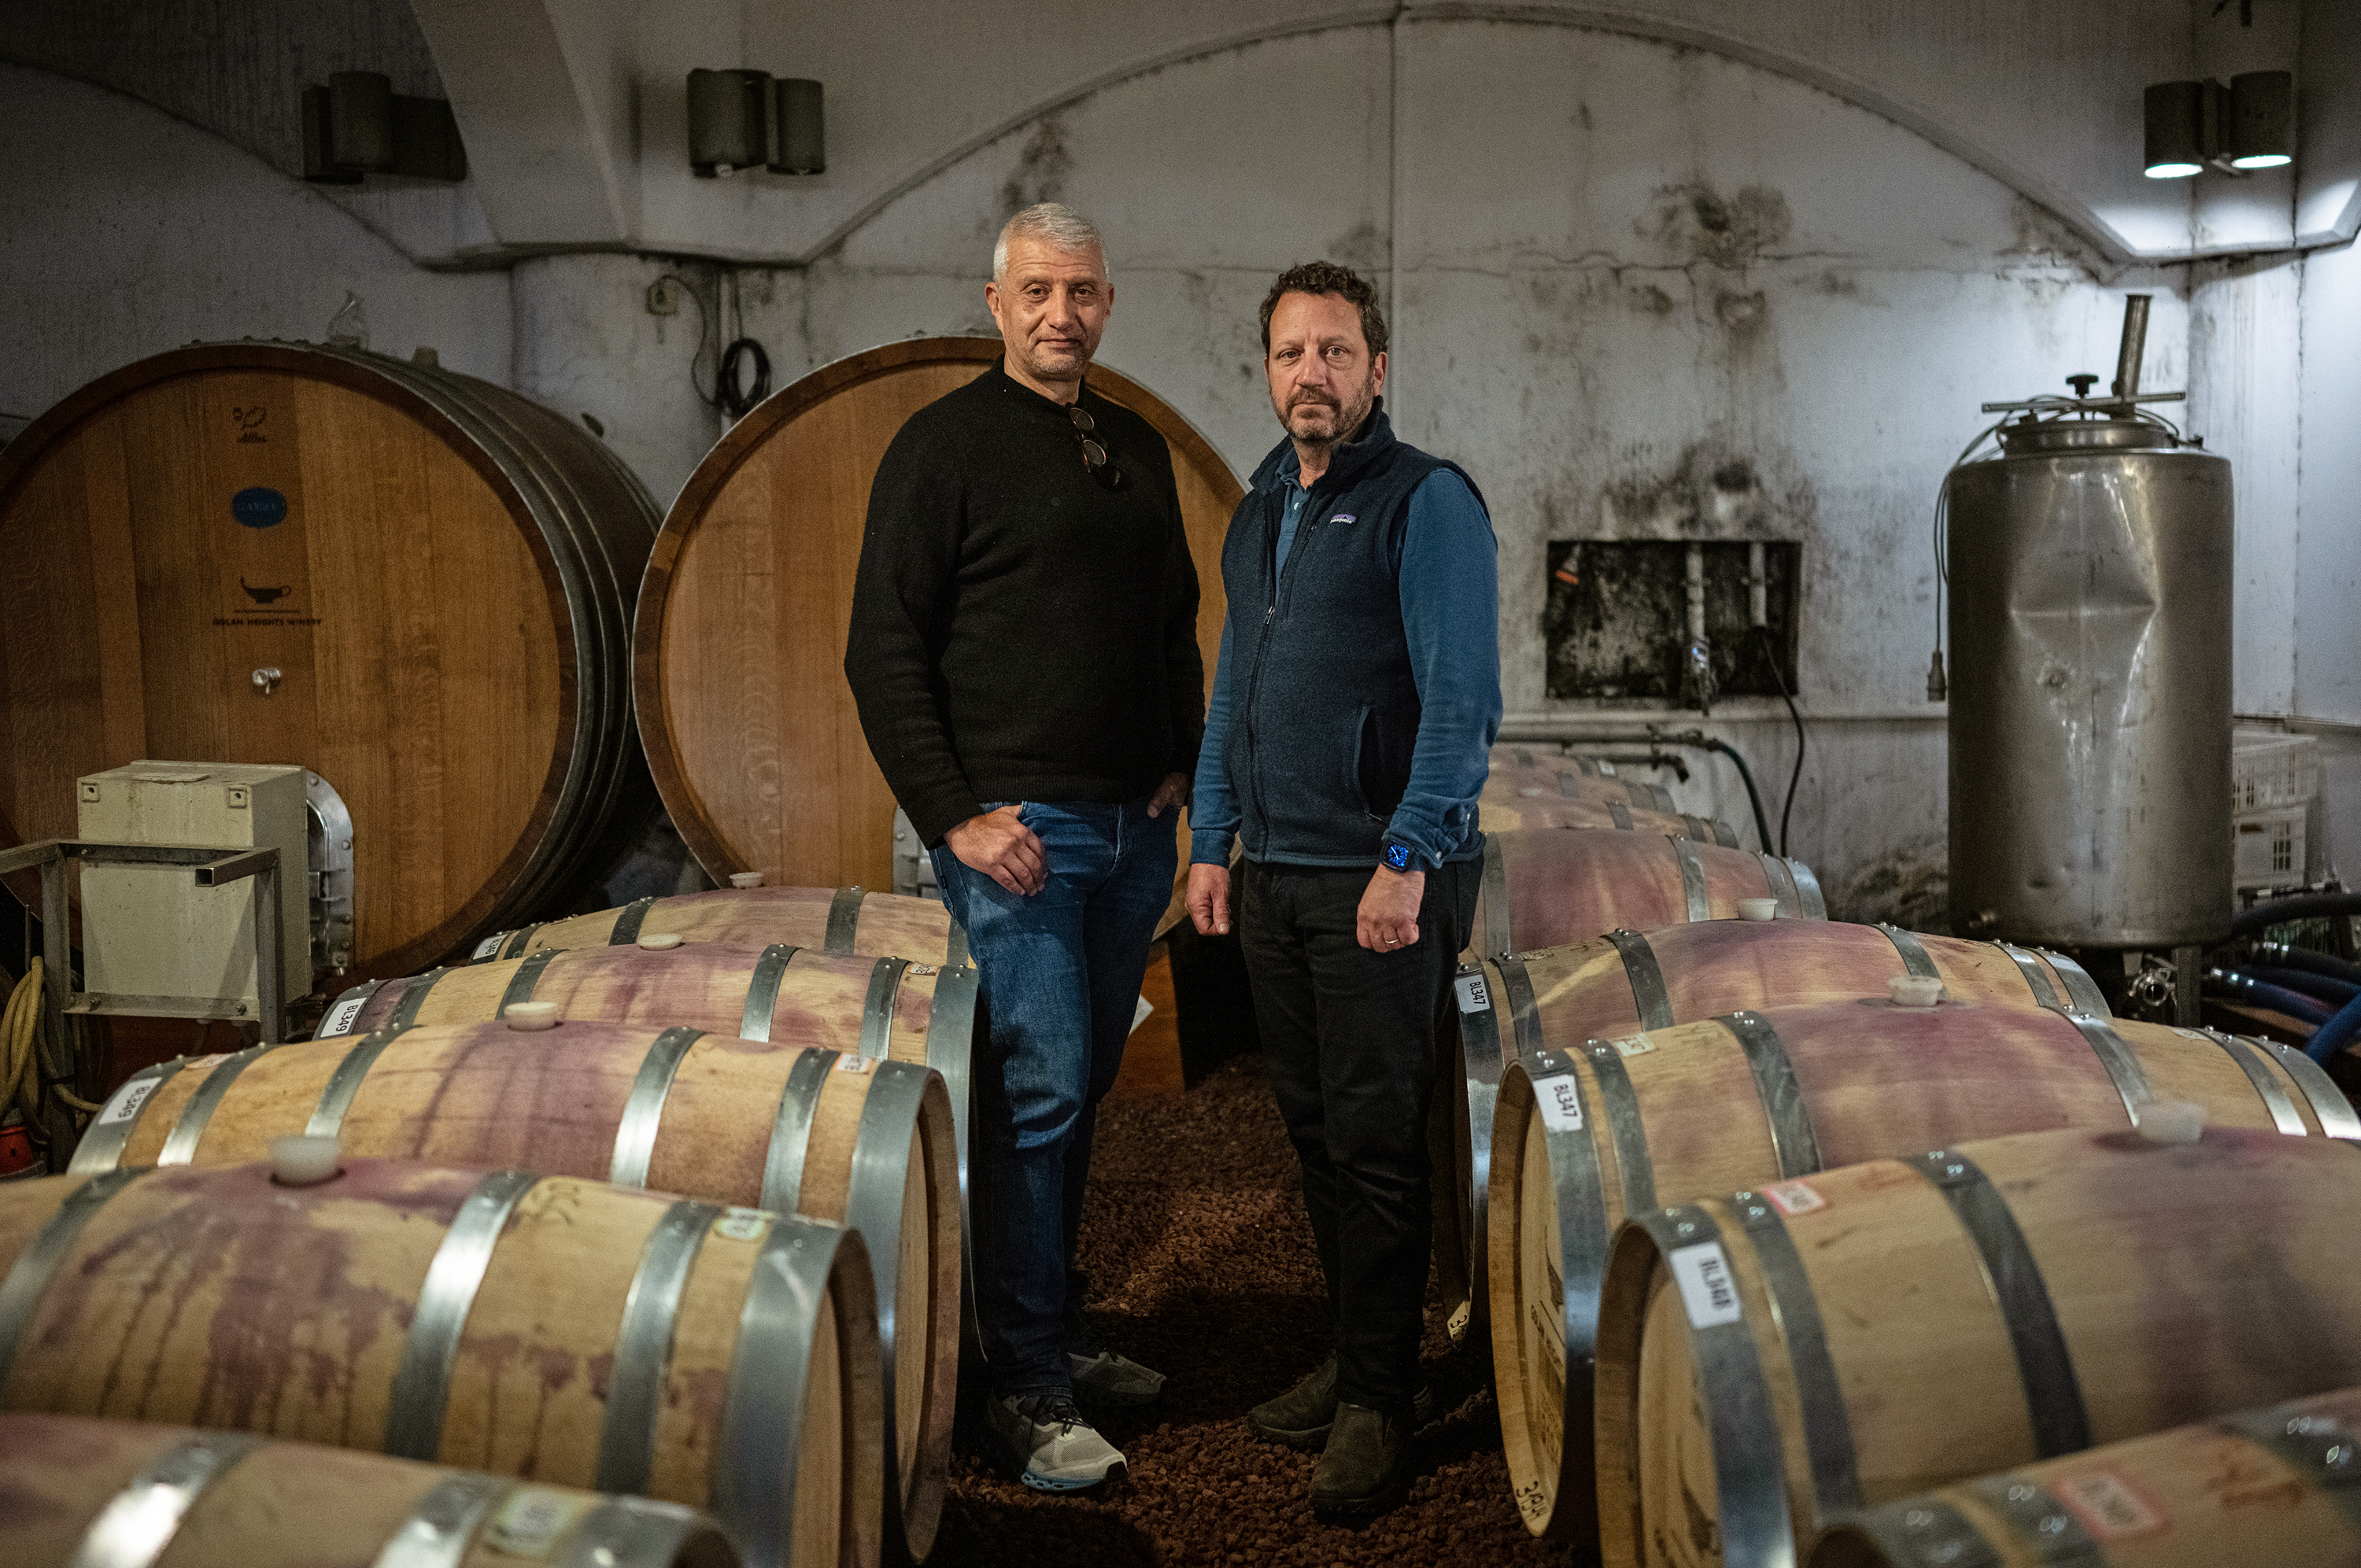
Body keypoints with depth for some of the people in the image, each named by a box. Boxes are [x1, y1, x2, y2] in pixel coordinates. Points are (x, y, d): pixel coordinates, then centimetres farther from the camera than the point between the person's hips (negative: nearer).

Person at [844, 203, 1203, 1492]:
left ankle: (1058, 1332, 26)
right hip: (1015, 827, -6)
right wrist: (952, 815, -13)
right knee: (1037, 1089, -7)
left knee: (1080, 1087, 13)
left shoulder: (1137, 448, 16)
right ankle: (1028, 1388, 2)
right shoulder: (945, 444, -4)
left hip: (1133, 827, 7)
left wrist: (1181, 766, 12)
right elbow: (884, 649, -8)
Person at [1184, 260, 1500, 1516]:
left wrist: (1406, 861, -19)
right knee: (1314, 1131, 12)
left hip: (1382, 881, -7)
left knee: (1375, 1142, -2)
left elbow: (1462, 699, -13)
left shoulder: (1427, 502, -6)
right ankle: (1352, 1360, 25)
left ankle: (1379, 1401, 10)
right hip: (1274, 879, 7)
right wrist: (1211, 841, 14)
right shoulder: (1257, 515, 16)